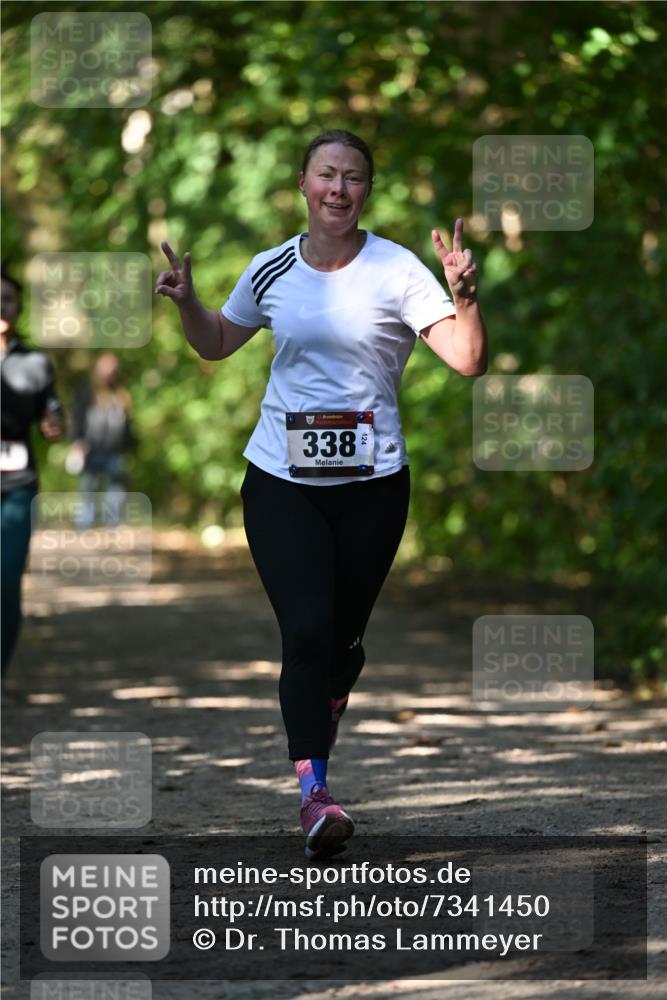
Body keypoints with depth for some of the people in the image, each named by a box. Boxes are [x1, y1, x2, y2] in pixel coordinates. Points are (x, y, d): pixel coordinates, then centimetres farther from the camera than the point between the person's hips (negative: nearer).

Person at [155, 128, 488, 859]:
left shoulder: (397, 270, -5)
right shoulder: (271, 270, 4)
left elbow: (468, 361, -12)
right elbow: (215, 344, 21)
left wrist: (464, 297, -29)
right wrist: (186, 302, 2)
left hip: (372, 483, 0)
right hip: (280, 481, 1)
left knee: (343, 635, 8)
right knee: (307, 628, -15)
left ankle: (325, 706, 41)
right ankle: (314, 793, -18)